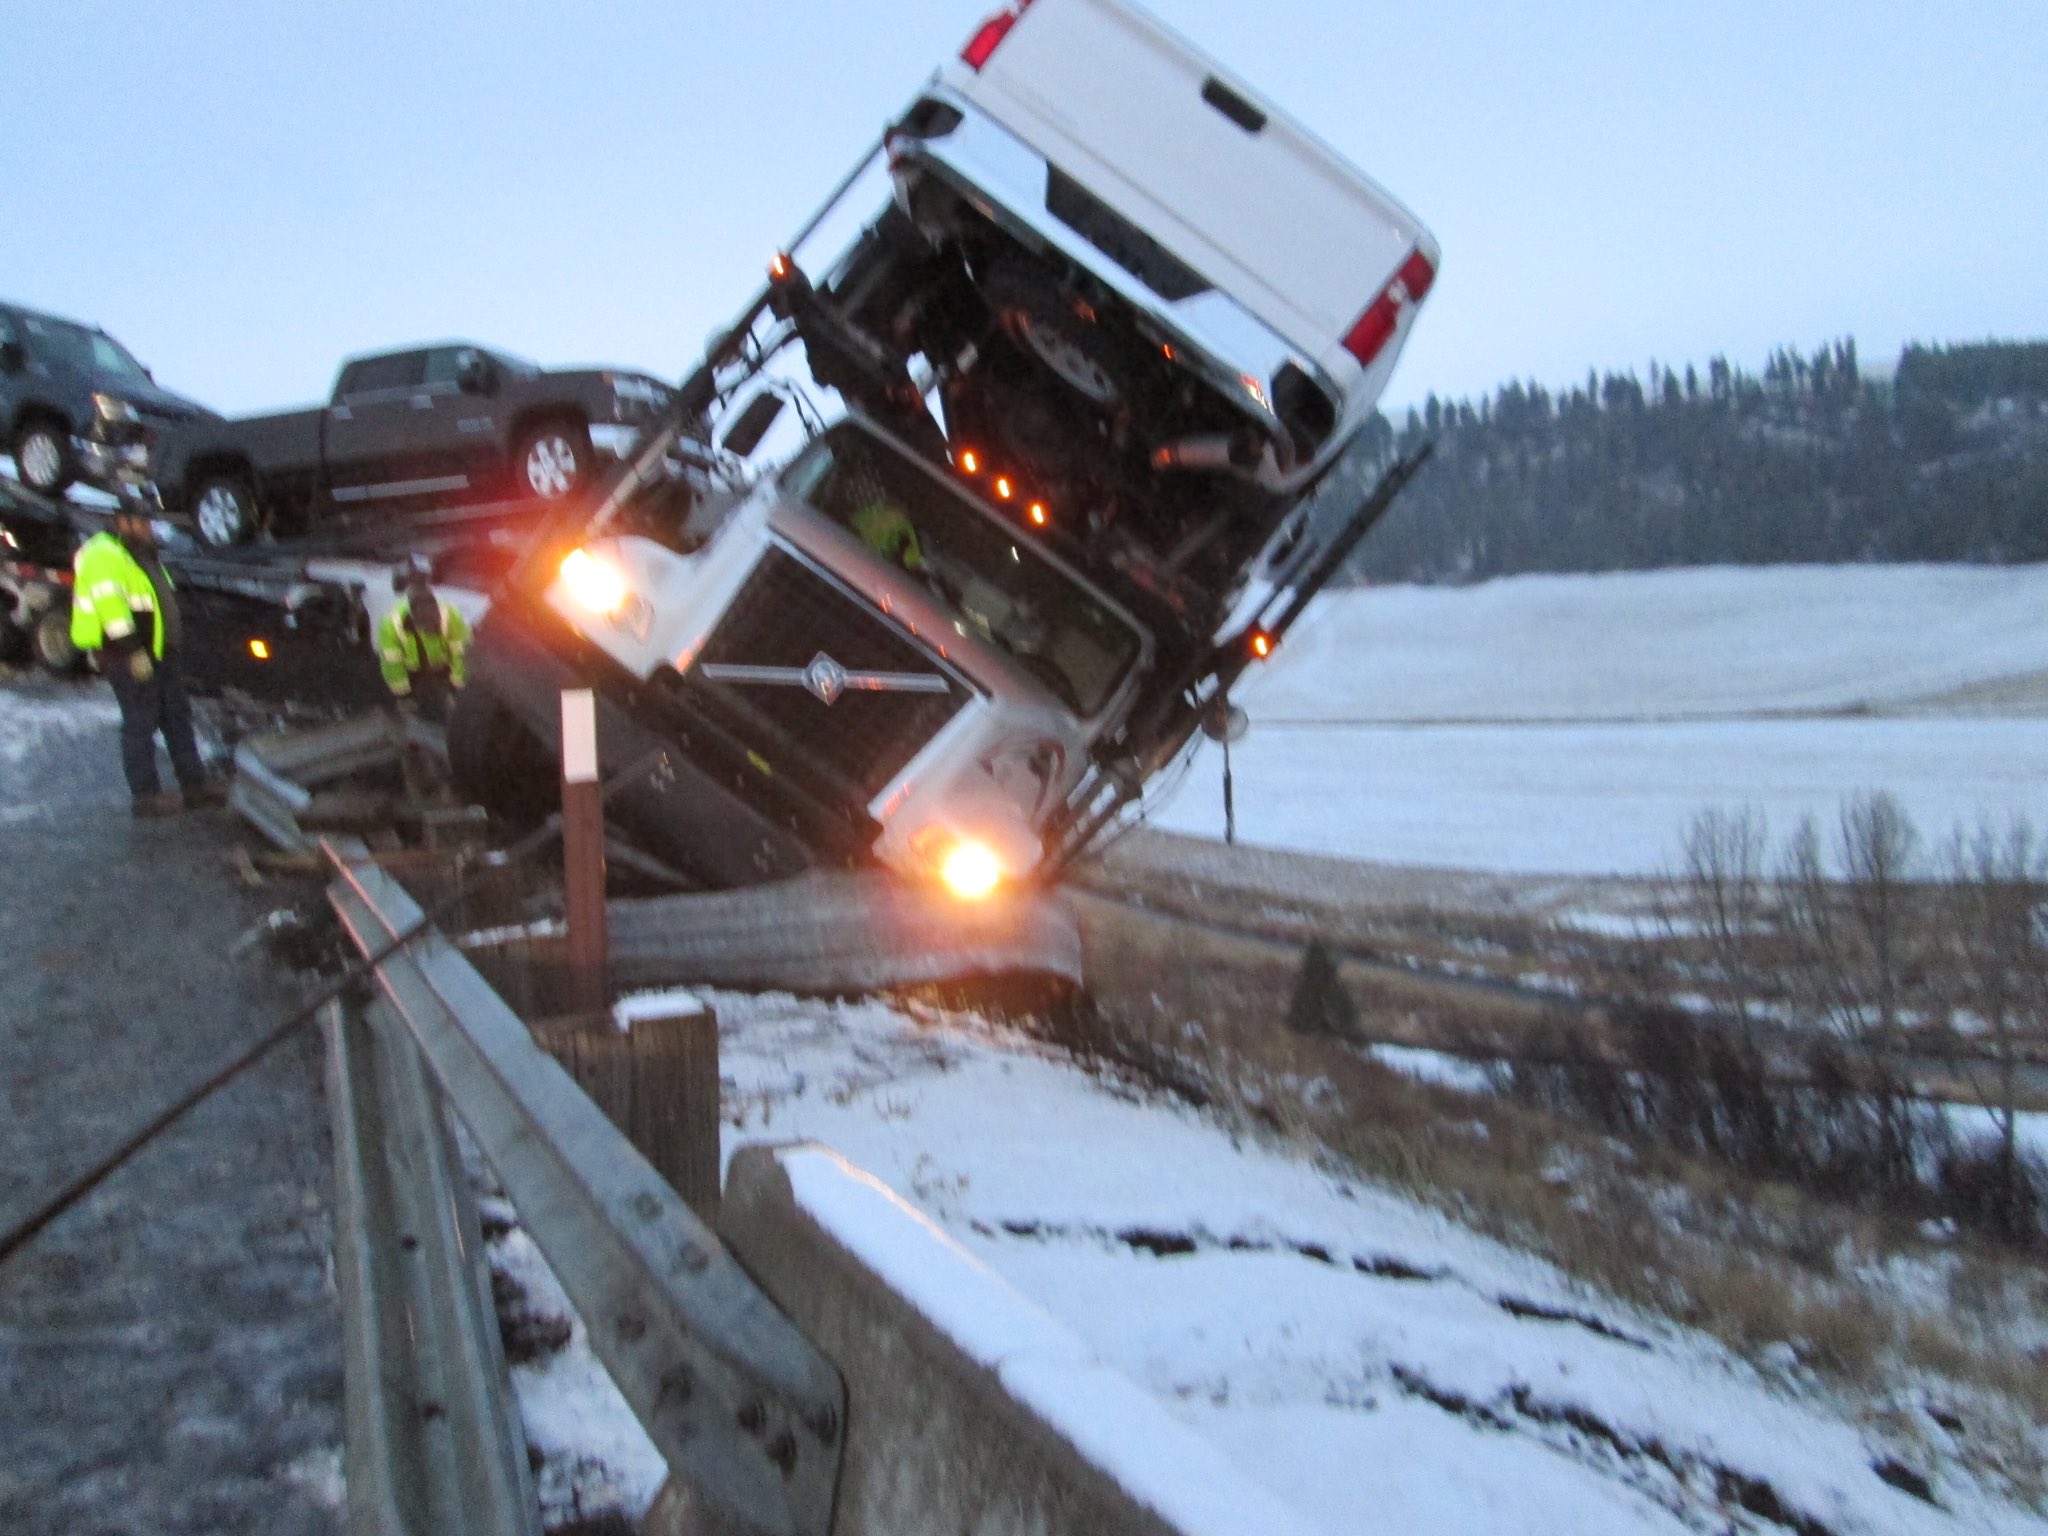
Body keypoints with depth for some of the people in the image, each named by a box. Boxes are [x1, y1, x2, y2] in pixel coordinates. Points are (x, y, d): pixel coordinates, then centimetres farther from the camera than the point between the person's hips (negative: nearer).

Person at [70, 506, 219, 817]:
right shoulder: (104, 556, -14)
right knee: (140, 724, -4)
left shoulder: (143, 553, 18)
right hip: (129, 656, -10)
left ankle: (194, 785, 17)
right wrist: (133, 652, -26)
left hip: (160, 652, 10)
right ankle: (146, 795, 2)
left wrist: (174, 646, 21)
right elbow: (110, 606, -23)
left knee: (178, 718, 11)